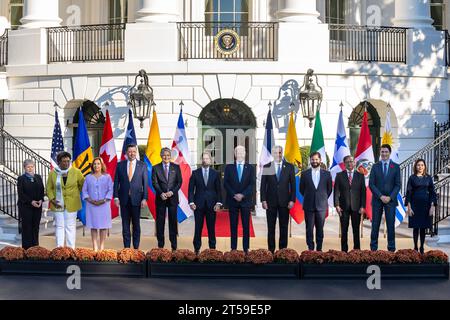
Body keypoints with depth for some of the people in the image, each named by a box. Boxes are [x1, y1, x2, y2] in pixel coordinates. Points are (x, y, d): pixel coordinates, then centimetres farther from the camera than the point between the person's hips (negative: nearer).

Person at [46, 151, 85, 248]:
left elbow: (82, 185, 13)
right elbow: (49, 188, 7)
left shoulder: (76, 172, -1)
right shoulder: (52, 173, 2)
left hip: (72, 204, -1)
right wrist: (52, 199, -5)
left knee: (71, 227, 1)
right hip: (58, 205, 1)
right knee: (59, 226, 2)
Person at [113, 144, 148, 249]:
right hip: (124, 199, 1)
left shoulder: (142, 166, 2)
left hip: (136, 199, -1)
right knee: (125, 224, 5)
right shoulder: (120, 165, 5)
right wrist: (116, 197, -3)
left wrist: (144, 198, -6)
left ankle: (136, 247, 10)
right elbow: (116, 182, 5)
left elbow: (145, 183, 1)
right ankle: (126, 247, 10)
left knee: (136, 224, 5)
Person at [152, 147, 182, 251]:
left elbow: (179, 182, 4)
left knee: (173, 220, 1)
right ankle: (160, 245, 7)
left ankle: (174, 245, 6)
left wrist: (172, 192, -11)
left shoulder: (176, 167, 8)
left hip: (173, 197, 0)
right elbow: (154, 182, -1)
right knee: (160, 221, 1)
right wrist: (161, 193, -15)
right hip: (161, 198, 0)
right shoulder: (156, 168, 5)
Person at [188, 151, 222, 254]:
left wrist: (218, 203, -5)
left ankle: (212, 248, 10)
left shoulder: (215, 174, 7)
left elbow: (219, 190, 5)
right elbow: (191, 189, 3)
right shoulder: (195, 173, 5)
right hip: (198, 204, 0)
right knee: (198, 228, 1)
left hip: (211, 205, 0)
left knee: (211, 228, 3)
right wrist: (191, 202, -7)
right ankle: (197, 249, 7)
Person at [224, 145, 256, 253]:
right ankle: (233, 248, 4)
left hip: (246, 200, 0)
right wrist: (234, 195, -12)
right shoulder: (229, 167, 7)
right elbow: (226, 183, 0)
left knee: (246, 225, 1)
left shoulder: (250, 168, 6)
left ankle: (246, 248, 5)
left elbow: (252, 184, -2)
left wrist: (242, 195, -14)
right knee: (233, 225, 1)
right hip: (232, 200, 0)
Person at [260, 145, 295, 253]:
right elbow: (263, 185, 4)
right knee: (271, 227, 2)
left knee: (284, 227, 2)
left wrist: (292, 200, -3)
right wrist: (263, 200, -4)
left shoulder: (289, 167, 5)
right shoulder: (267, 167, 4)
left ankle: (283, 250, 7)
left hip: (284, 201, 0)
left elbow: (293, 185, 4)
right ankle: (271, 250, 7)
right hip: (271, 201, 0)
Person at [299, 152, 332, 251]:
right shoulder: (305, 174, 5)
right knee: (309, 229, 0)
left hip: (321, 206, 0)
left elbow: (329, 189, 12)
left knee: (320, 229, 3)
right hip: (309, 206, 0)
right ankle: (310, 249, 6)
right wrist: (308, 198, 10)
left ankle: (319, 249, 11)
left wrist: (323, 198, 11)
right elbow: (301, 189, 12)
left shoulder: (326, 174, 4)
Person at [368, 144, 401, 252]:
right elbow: (371, 184, 0)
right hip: (377, 200, 0)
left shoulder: (396, 167, 4)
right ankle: (373, 247, 7)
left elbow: (398, 185, 1)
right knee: (375, 224, 2)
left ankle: (391, 247, 7)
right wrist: (380, 196, -11)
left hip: (390, 200, 0)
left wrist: (390, 197, -11)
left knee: (391, 224, 1)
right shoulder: (375, 166, 5)